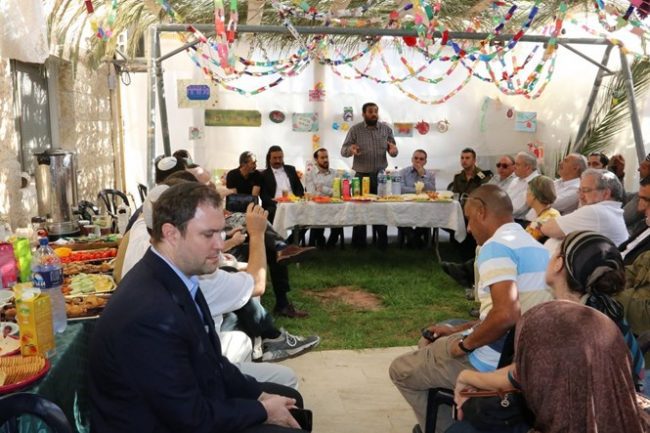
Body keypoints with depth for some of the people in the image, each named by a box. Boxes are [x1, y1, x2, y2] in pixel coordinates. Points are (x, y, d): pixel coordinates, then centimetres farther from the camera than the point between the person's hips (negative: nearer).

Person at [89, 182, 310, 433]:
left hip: (189, 405, 9)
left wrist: (259, 394, -2)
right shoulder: (151, 313, -32)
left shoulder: (173, 277, -5)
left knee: (289, 398, 16)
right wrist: (262, 411, -13)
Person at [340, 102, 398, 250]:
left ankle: (382, 244, 17)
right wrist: (350, 150, -28)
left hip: (381, 175, 2)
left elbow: (393, 150, 7)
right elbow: (343, 150, -4)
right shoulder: (355, 129, -2)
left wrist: (393, 150, -18)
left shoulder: (386, 129, 5)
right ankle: (358, 245, 11)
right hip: (361, 175, -2)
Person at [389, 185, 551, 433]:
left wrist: (464, 344, -16)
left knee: (401, 370, 8)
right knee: (429, 341, 28)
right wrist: (458, 331, 16)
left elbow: (506, 314, -33)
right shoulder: (535, 247, 10)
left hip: (497, 364, -9)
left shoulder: (495, 247, -20)